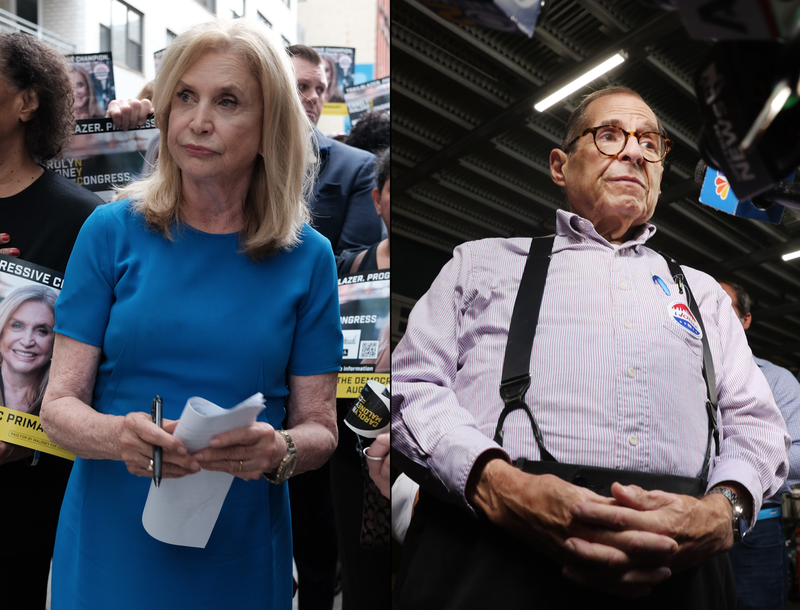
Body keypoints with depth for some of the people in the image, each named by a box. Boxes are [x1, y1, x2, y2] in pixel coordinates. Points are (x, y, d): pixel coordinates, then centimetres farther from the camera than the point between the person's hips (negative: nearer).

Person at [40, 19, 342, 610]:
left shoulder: (308, 258, -3)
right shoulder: (113, 231, -4)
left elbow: (320, 426, -2)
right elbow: (60, 402, -4)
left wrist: (278, 452, -22)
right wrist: (117, 436, -25)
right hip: (109, 546, 0)